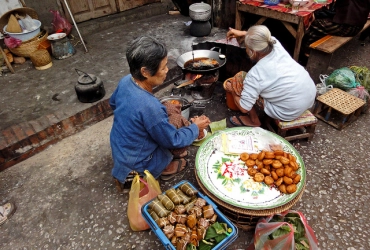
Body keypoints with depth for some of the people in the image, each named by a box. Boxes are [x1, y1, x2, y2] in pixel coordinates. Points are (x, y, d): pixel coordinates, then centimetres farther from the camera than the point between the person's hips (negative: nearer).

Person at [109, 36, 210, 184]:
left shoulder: (126, 81, -13)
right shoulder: (149, 107, -38)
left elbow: (113, 103, 10)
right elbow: (174, 141, -22)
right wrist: (196, 127, -8)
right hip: (136, 163, -7)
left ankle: (163, 164, 24)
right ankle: (164, 168, 19)